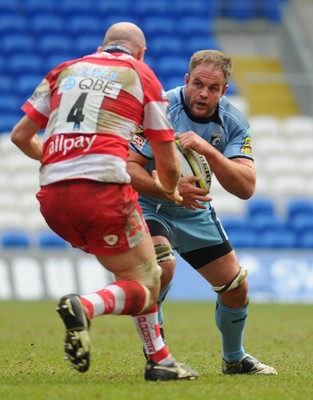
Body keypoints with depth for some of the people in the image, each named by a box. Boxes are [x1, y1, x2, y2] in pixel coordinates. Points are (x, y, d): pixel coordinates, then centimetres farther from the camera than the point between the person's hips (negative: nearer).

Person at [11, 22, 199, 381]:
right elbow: (168, 163, 13)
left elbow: (20, 136, 22)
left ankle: (159, 360, 18)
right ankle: (84, 307, -25)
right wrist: (170, 191, 36)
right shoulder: (141, 75, 13)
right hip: (103, 187, -5)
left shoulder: (65, 70, 22)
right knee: (145, 286, 3)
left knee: (133, 269, 23)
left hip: (52, 195, 5)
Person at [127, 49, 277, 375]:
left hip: (195, 212, 5)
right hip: (146, 206, -5)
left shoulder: (232, 123, -12)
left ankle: (234, 359, 34)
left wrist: (208, 150, -38)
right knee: (162, 265, -34)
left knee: (237, 287, 6)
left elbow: (246, 188, -24)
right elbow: (128, 168, -28)